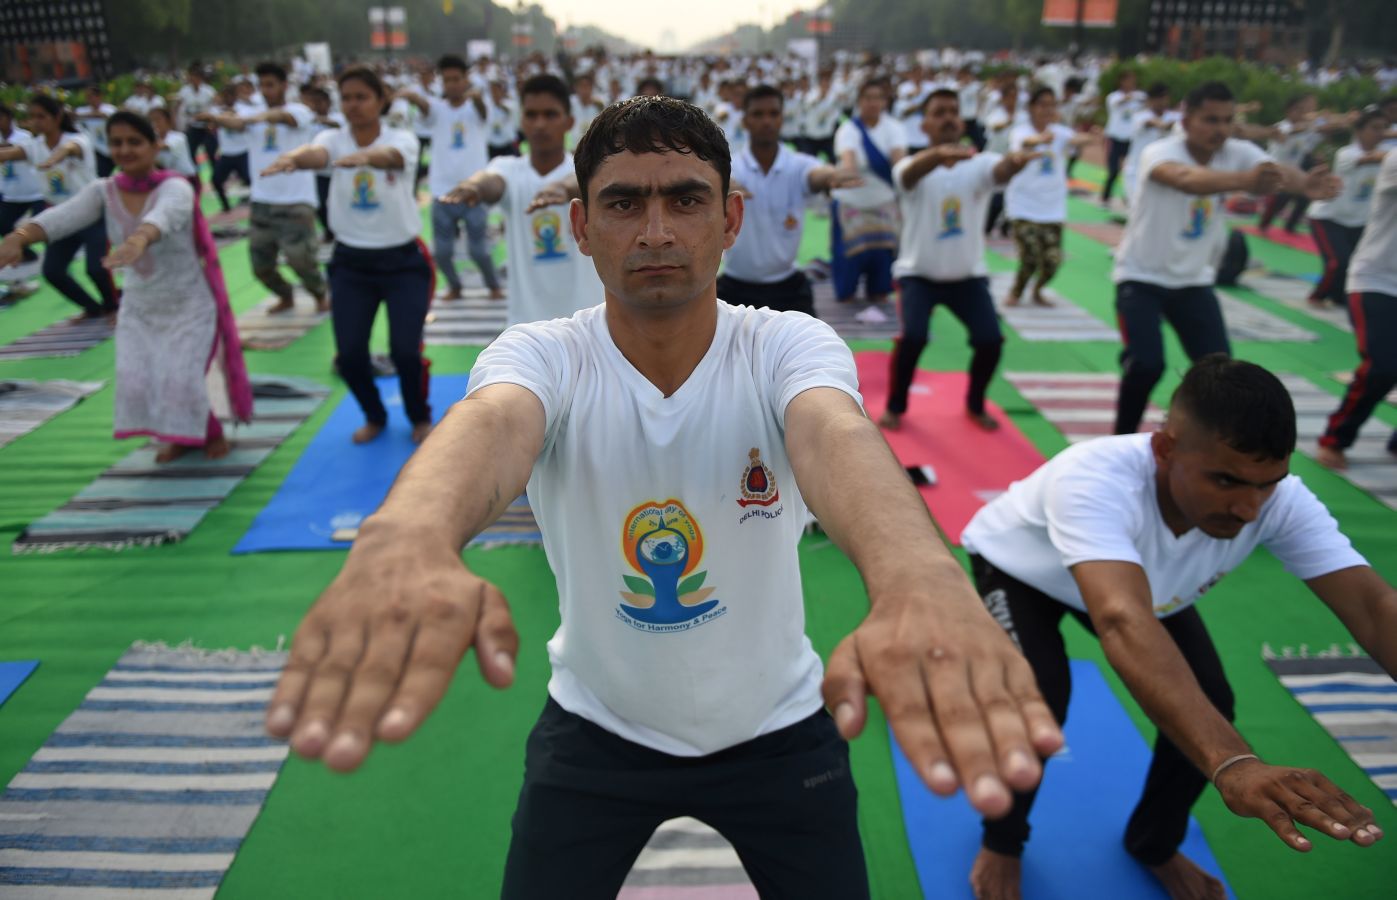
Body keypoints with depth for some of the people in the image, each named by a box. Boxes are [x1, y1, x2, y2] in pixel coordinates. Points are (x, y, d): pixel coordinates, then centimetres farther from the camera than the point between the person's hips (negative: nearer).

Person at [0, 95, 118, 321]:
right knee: (51, 271, 1)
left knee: (95, 269, -17)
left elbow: (70, 148, -43)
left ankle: (112, 307, 12)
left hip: (93, 217, -6)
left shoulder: (78, 139, -17)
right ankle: (93, 308, 21)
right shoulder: (34, 146, -1)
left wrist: (55, 158, -66)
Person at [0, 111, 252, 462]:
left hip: (189, 306, -4)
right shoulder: (102, 191, -4)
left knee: (180, 381, -12)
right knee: (134, 382, -3)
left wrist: (138, 240, -64)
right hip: (138, 309, 5)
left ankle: (211, 433, 20)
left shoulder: (175, 188, -17)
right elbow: (62, 216, -24)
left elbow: (165, 215, -42)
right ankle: (181, 436, 25)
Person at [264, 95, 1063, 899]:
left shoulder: (788, 346, -19)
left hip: (777, 731, 1)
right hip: (594, 733, 0)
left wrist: (918, 578, -65)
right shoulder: (543, 355, -18)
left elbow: (838, 437, -42)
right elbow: (488, 425, -42)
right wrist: (410, 542, -66)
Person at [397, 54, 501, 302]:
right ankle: (454, 286, 32)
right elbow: (422, 102, -20)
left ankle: (494, 285, 27)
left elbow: (481, 106, -25)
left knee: (478, 249, 0)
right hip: (442, 190, 2)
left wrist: (476, 96, -51)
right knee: (441, 250, 6)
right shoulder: (437, 108, 3)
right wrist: (409, 95, -45)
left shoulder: (476, 107, -1)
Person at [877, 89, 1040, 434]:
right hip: (918, 273, -2)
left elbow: (1000, 171, -32)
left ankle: (975, 404, 18)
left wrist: (1014, 162, -58)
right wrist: (941, 153, -62)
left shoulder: (980, 164, -8)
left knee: (990, 340, -11)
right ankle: (895, 406, 3)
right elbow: (913, 171, -38)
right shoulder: (913, 167, -12)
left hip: (968, 275, 2)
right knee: (913, 336, -23)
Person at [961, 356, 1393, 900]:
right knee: (1040, 696, -27)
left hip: (1140, 577, 5)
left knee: (1205, 706, -9)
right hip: (1020, 568, -4)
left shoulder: (1279, 499, -30)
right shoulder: (1094, 479, -47)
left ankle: (1154, 844, 23)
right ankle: (1001, 842, 5)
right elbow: (1123, 621, -61)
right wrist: (1231, 764, -72)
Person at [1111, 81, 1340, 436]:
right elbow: (1187, 179, -46)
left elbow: (1274, 169, -29)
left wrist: (1304, 184, -53)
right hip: (1141, 277, -5)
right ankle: (1122, 442, 3)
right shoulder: (1160, 153, -23)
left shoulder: (1238, 152, -7)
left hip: (1194, 280, 5)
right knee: (1146, 364, -20)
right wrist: (1244, 180, -65)